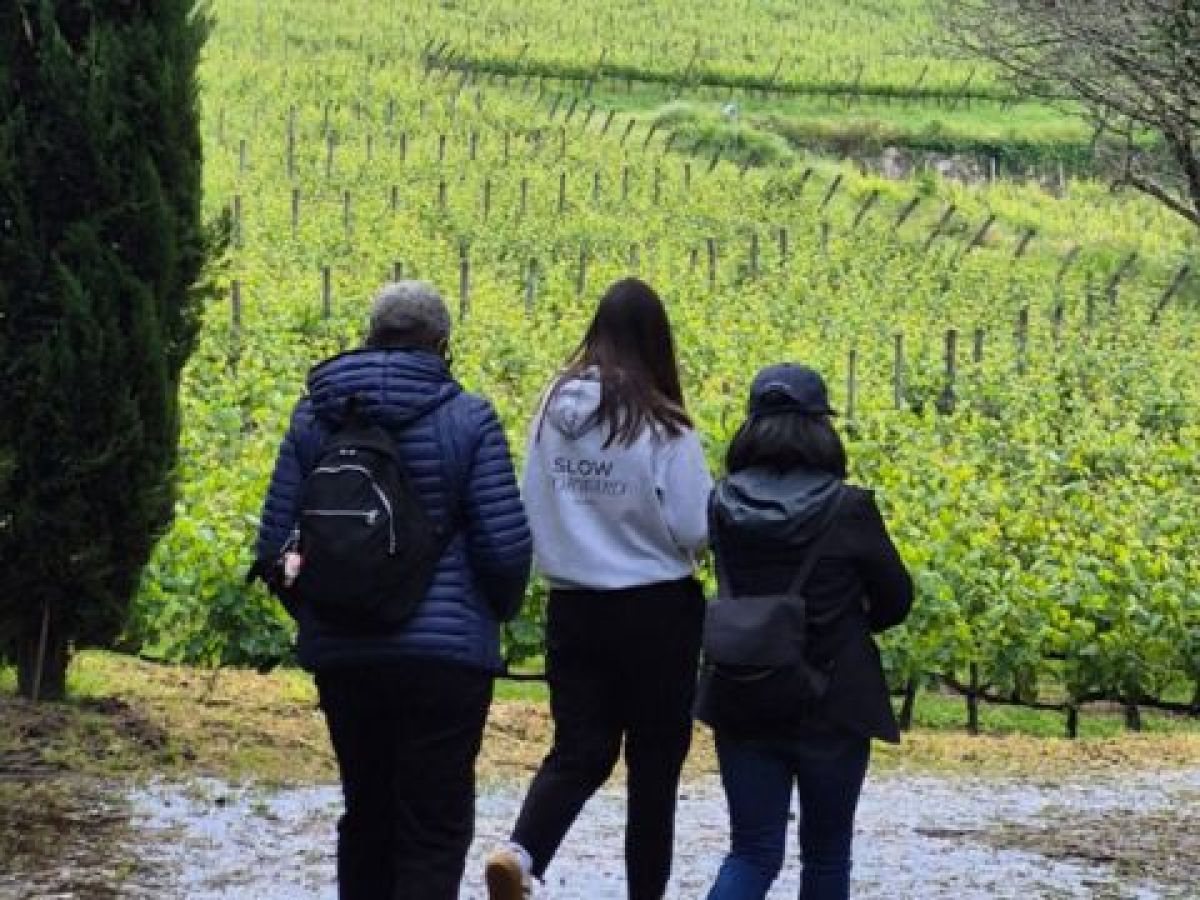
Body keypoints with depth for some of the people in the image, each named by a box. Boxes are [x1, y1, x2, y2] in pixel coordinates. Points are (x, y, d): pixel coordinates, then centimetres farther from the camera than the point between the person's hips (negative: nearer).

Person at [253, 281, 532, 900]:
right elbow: (505, 545, -10)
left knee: (366, 814, 18)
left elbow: (275, 544, 3)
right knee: (435, 825, 0)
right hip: (446, 652, -4)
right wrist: (501, 610, 11)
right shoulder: (466, 419, -6)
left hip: (342, 655, 4)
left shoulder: (314, 417, 4)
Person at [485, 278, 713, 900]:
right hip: (656, 611, -4)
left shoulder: (552, 409, -1)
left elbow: (531, 510, 7)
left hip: (572, 608, 4)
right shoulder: (662, 428, -15)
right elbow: (697, 531, -12)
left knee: (580, 751, 10)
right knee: (654, 761, 10)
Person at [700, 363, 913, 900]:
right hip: (832, 706, -2)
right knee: (826, 854, 15)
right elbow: (896, 600, -1)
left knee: (753, 852, 8)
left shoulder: (723, 505, -5)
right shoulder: (848, 510, -14)